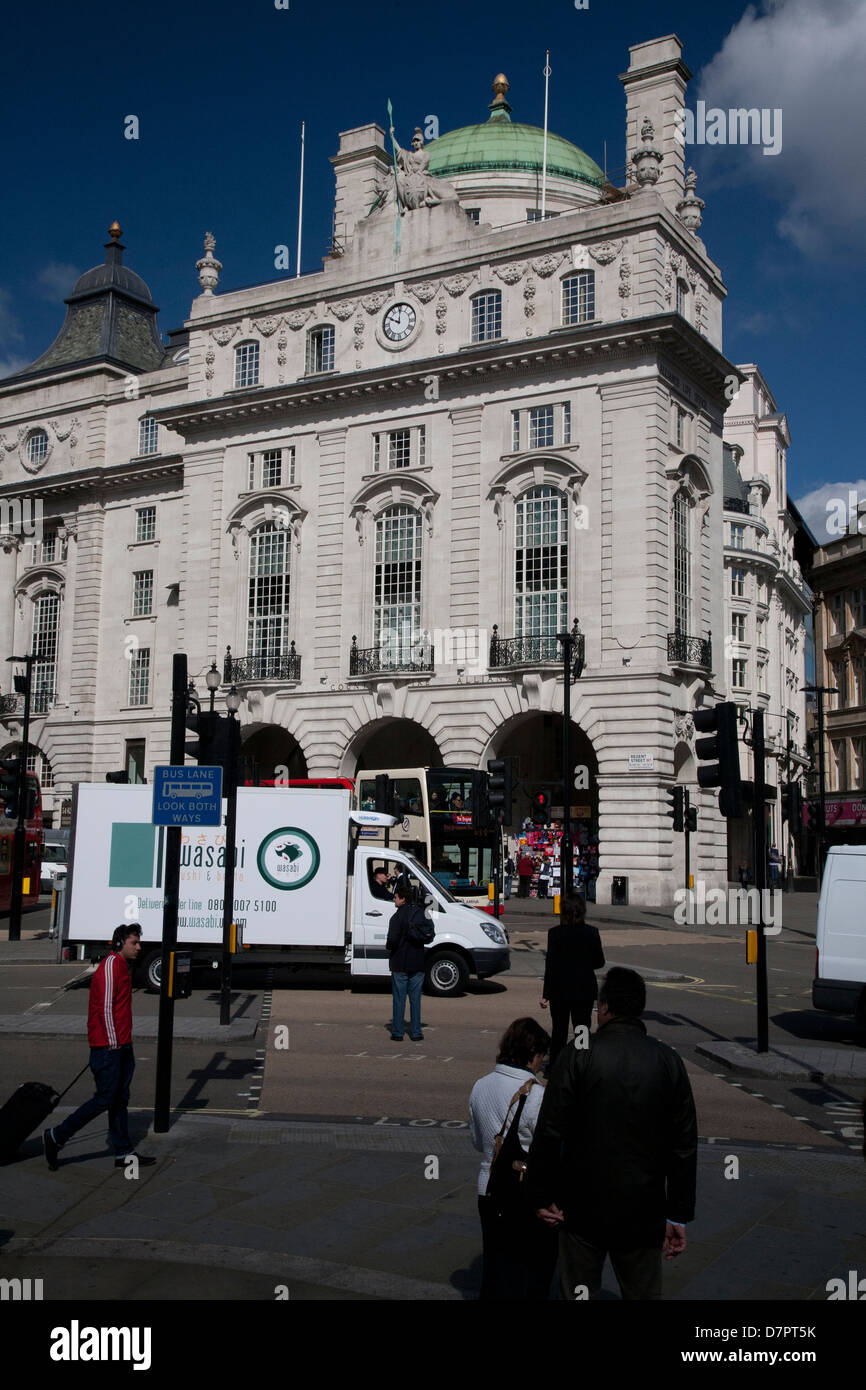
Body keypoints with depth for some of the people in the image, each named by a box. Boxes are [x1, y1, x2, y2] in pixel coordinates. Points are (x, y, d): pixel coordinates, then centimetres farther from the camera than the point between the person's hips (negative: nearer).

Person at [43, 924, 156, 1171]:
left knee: (120, 1099, 11)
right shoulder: (110, 966, -14)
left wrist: (125, 1044, 18)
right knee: (105, 1099, -5)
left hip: (121, 1046, 10)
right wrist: (113, 1043, -18)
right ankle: (55, 1136, 6)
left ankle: (123, 1153, 16)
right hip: (108, 1046, -10)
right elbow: (106, 1007, -19)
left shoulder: (121, 966, 17)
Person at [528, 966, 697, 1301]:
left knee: (579, 1290, 14)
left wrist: (542, 1197, -2)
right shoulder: (669, 1061, -2)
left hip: (583, 1210, -2)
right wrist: (678, 1216, 7)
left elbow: (548, 1134, -13)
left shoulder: (578, 1055, -11)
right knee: (644, 1293, 17)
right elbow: (685, 1145, 0)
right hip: (644, 1212, 2)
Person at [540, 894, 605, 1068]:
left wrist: (545, 994, -8)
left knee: (559, 1031, 14)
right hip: (584, 990, 0)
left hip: (560, 990, 0)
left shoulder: (555, 933, -11)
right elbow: (599, 962, 1)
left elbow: (550, 965, -11)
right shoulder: (591, 932, -7)